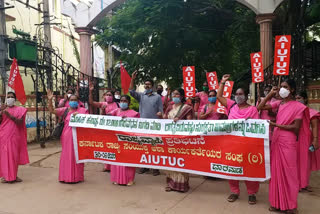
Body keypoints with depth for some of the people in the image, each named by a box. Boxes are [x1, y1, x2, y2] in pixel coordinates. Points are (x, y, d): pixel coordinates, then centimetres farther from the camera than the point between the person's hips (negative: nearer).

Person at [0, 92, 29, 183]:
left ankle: (14, 175, 13)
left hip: (15, 136, 0)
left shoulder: (19, 109, 4)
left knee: (15, 155, 2)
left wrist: (9, 115, -18)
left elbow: (20, 122, -8)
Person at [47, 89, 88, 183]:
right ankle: (67, 176, 17)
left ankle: (77, 177, 14)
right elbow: (52, 110, 6)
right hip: (67, 136, 2)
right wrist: (50, 100, -6)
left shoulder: (83, 110, 4)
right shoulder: (65, 110, 9)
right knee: (67, 156, 7)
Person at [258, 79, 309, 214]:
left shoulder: (298, 106, -6)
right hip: (276, 141, 5)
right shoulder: (279, 104, 9)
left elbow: (296, 127, -11)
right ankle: (278, 202, 21)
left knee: (288, 173, 2)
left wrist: (276, 125, -15)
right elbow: (260, 107, 9)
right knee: (276, 171, 10)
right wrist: (270, 94, 4)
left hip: (288, 143, -5)